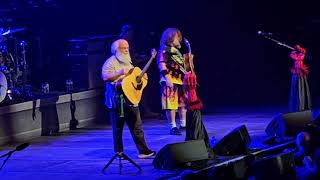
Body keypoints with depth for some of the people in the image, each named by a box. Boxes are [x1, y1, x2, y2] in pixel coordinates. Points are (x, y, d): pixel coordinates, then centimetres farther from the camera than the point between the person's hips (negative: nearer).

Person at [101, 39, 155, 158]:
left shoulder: (127, 62, 19)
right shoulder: (111, 62, -6)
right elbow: (105, 77, -20)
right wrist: (120, 73, -28)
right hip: (117, 99, -7)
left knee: (137, 126, 3)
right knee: (118, 127, 1)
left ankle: (143, 150, 3)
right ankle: (119, 152, 9)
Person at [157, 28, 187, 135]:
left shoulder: (176, 51, 21)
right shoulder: (164, 50, -7)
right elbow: (161, 65, -17)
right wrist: (167, 78, -24)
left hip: (181, 81, 9)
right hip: (171, 81, -9)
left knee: (183, 103, 13)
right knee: (171, 105, -9)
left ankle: (183, 124, 25)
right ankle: (173, 127, -6)